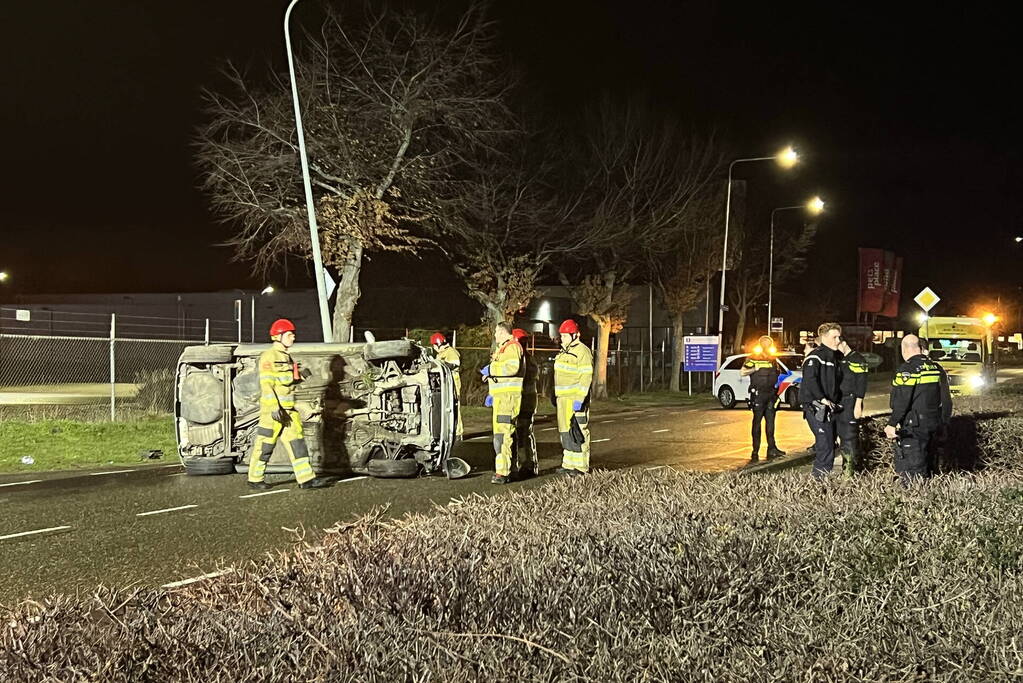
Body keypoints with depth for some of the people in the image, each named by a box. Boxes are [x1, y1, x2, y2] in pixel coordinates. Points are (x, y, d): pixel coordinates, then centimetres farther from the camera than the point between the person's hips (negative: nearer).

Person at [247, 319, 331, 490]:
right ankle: (254, 479, 13)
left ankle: (306, 479, 2)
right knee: (265, 446, 1)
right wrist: (274, 408, -25)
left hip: (288, 410, 9)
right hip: (273, 410, -9)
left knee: (297, 443, 3)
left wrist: (300, 375, 3)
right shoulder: (269, 356, -11)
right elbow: (266, 384, -18)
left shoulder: (286, 356, 17)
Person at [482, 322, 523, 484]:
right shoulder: (502, 348, 25)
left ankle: (503, 472, -21)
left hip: (509, 396, -11)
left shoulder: (512, 347, -10)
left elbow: (512, 367, -26)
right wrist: (491, 394, 23)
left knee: (502, 434, -16)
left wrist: (491, 369, -17)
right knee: (500, 433, 13)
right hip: (500, 397, 11)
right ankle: (506, 470, 18)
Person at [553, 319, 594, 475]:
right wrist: (555, 395, 21)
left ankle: (581, 466, -5)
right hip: (563, 398, 9)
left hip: (575, 398, -9)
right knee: (565, 431, 11)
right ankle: (569, 463, 17)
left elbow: (586, 377, -17)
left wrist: (579, 399, -22)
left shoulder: (582, 352, -12)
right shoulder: (564, 352, 18)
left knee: (577, 431, -8)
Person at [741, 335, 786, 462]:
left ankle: (772, 449, 7)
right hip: (758, 394, -6)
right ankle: (755, 452, -3)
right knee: (757, 422, -4)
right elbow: (742, 372, -10)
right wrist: (754, 369, -18)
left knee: (770, 421, 5)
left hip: (771, 393, 6)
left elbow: (777, 374, 31)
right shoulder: (752, 358, -2)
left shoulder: (773, 359, 17)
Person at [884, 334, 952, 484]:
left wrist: (892, 424, -14)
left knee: (910, 471, -2)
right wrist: (943, 423, 21)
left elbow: (901, 402, -20)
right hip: (932, 426, 8)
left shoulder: (907, 370, -15)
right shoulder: (937, 369, 9)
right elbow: (946, 400, 13)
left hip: (912, 428, -8)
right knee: (924, 463, 20)